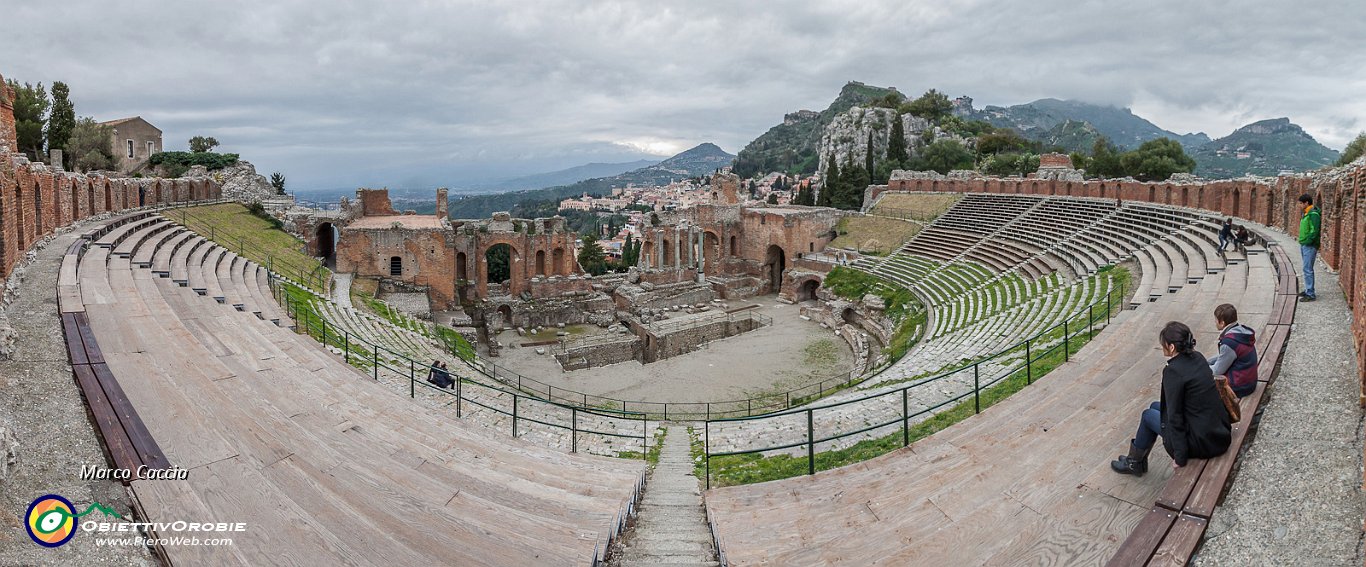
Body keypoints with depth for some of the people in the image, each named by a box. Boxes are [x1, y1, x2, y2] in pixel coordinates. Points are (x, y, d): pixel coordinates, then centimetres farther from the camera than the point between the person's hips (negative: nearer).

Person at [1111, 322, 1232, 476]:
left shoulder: (1174, 371, -21)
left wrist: (1180, 458, -12)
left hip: (1204, 443, -8)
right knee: (1156, 406, 21)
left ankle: (1134, 462, 32)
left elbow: (1175, 418, -18)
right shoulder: (1198, 358, 3)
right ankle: (1137, 460, 35)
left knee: (1148, 415, 13)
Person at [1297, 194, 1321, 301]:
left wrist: (1307, 242, -18)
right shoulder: (1306, 213, 14)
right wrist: (1302, 242, 13)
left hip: (1309, 246, -10)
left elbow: (1314, 231, -21)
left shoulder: (1313, 214, -16)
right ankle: (1308, 290, 25)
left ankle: (1310, 294, -6)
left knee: (1308, 270, -8)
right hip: (1304, 245, 10)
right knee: (1307, 269, 16)